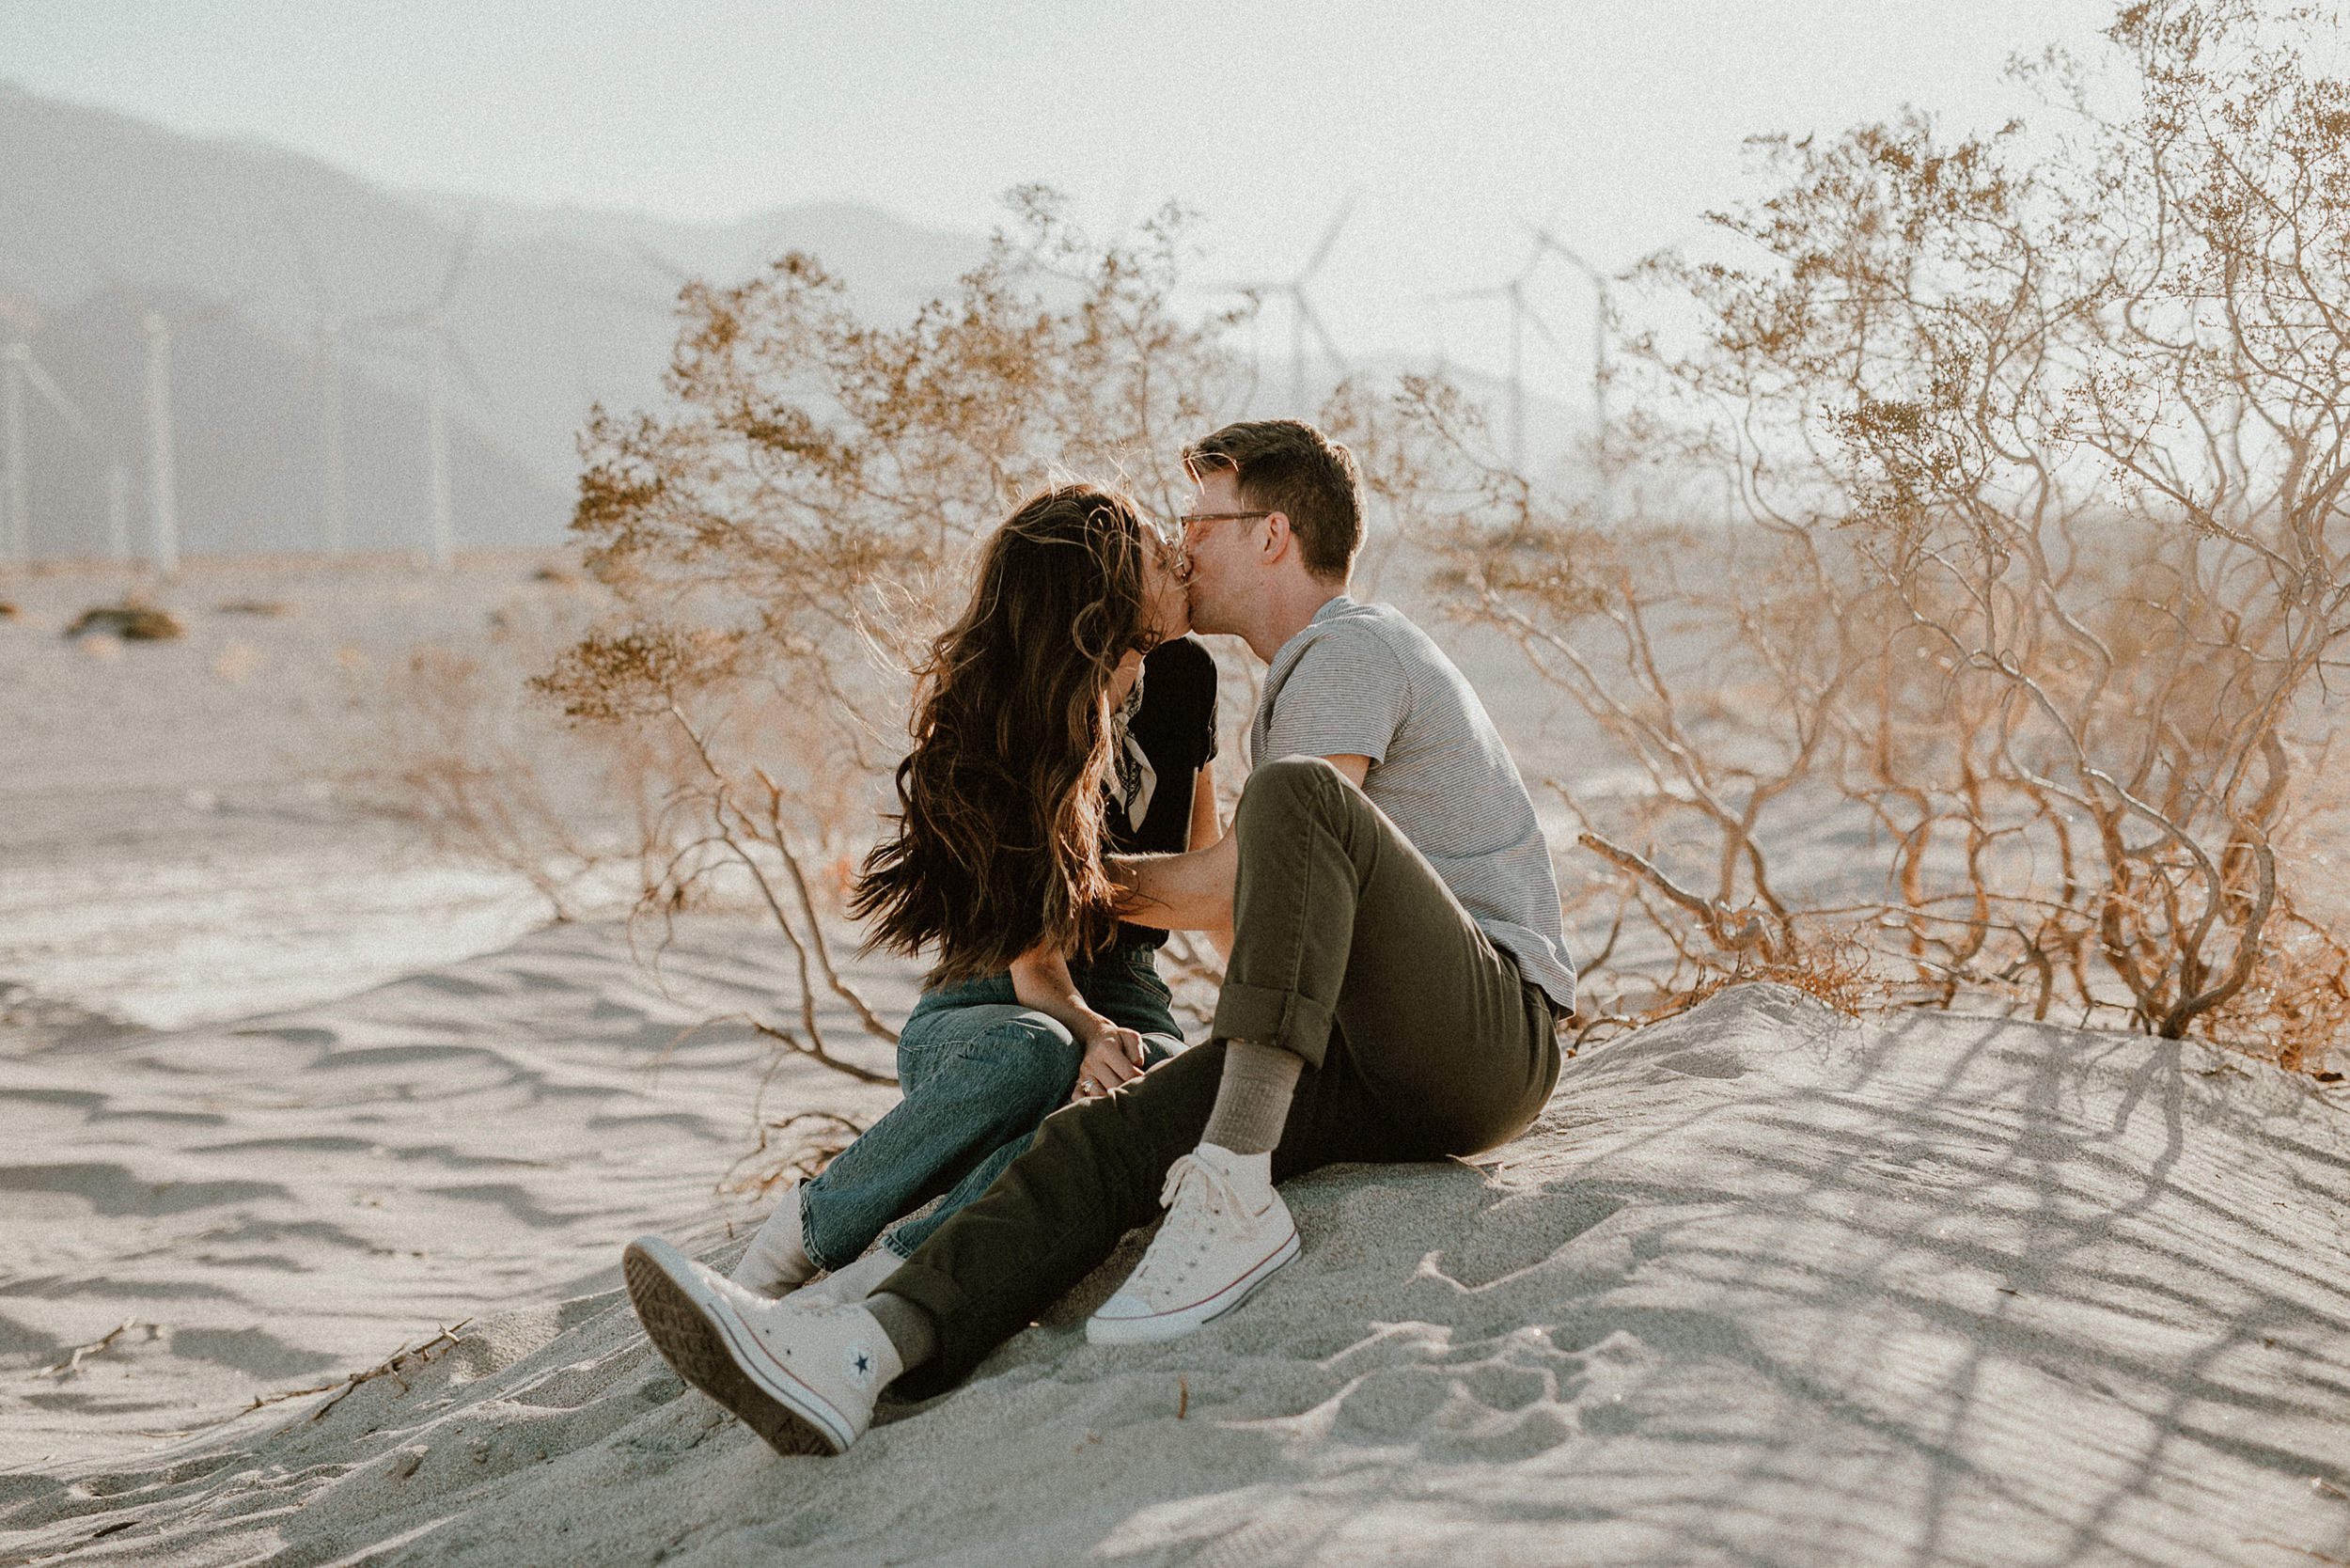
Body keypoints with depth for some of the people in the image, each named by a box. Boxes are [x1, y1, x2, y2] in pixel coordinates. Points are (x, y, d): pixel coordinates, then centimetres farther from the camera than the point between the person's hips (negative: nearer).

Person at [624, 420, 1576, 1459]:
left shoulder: (1352, 650, -5)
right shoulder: (1301, 683, 27)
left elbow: (1238, 881, -11)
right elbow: (1268, 897, 34)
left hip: (1489, 1035, -8)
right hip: (1371, 1070, 8)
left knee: (1298, 797, -31)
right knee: (1104, 1139, -14)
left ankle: (1234, 1197, -36)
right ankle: (858, 1353, -36)